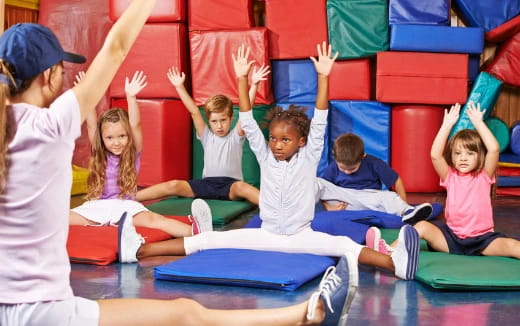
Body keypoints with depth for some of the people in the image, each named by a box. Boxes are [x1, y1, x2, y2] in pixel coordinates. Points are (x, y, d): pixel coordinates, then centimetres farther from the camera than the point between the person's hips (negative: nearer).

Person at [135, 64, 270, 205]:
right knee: (174, 185, -17)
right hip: (207, 183, 3)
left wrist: (254, 85, -23)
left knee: (241, 187, -38)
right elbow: (194, 112, 1)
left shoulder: (236, 136, 2)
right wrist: (179, 87, -7)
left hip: (231, 185, -3)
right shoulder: (206, 136, 9)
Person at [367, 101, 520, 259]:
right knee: (422, 226, -23)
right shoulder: (450, 176, 6)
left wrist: (478, 122, -10)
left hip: (482, 238, -1)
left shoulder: (484, 176, 3)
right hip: (452, 237, 1)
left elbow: (494, 149, -14)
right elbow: (435, 155, -12)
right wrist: (447, 124, -11)